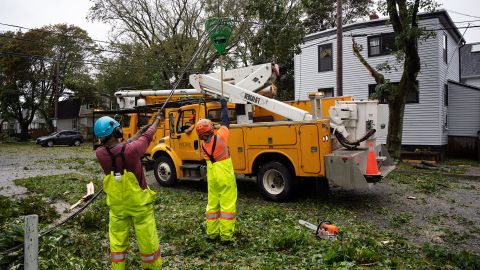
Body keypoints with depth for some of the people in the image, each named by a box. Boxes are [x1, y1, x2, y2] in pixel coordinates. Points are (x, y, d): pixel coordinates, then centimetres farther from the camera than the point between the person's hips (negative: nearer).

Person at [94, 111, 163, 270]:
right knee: (147, 239, 12)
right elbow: (147, 137, -4)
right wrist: (157, 120, 16)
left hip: (117, 206, 3)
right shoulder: (131, 150, -25)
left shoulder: (100, 154, -14)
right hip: (139, 203, -3)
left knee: (117, 241, 17)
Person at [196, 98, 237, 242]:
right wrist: (224, 106, 9)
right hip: (226, 178, -5)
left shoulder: (203, 144, -2)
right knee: (227, 205, 2)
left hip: (212, 178, 5)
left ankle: (212, 233, 23)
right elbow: (225, 121, -5)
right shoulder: (219, 137, -17)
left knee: (212, 204, 15)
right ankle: (226, 235, 5)